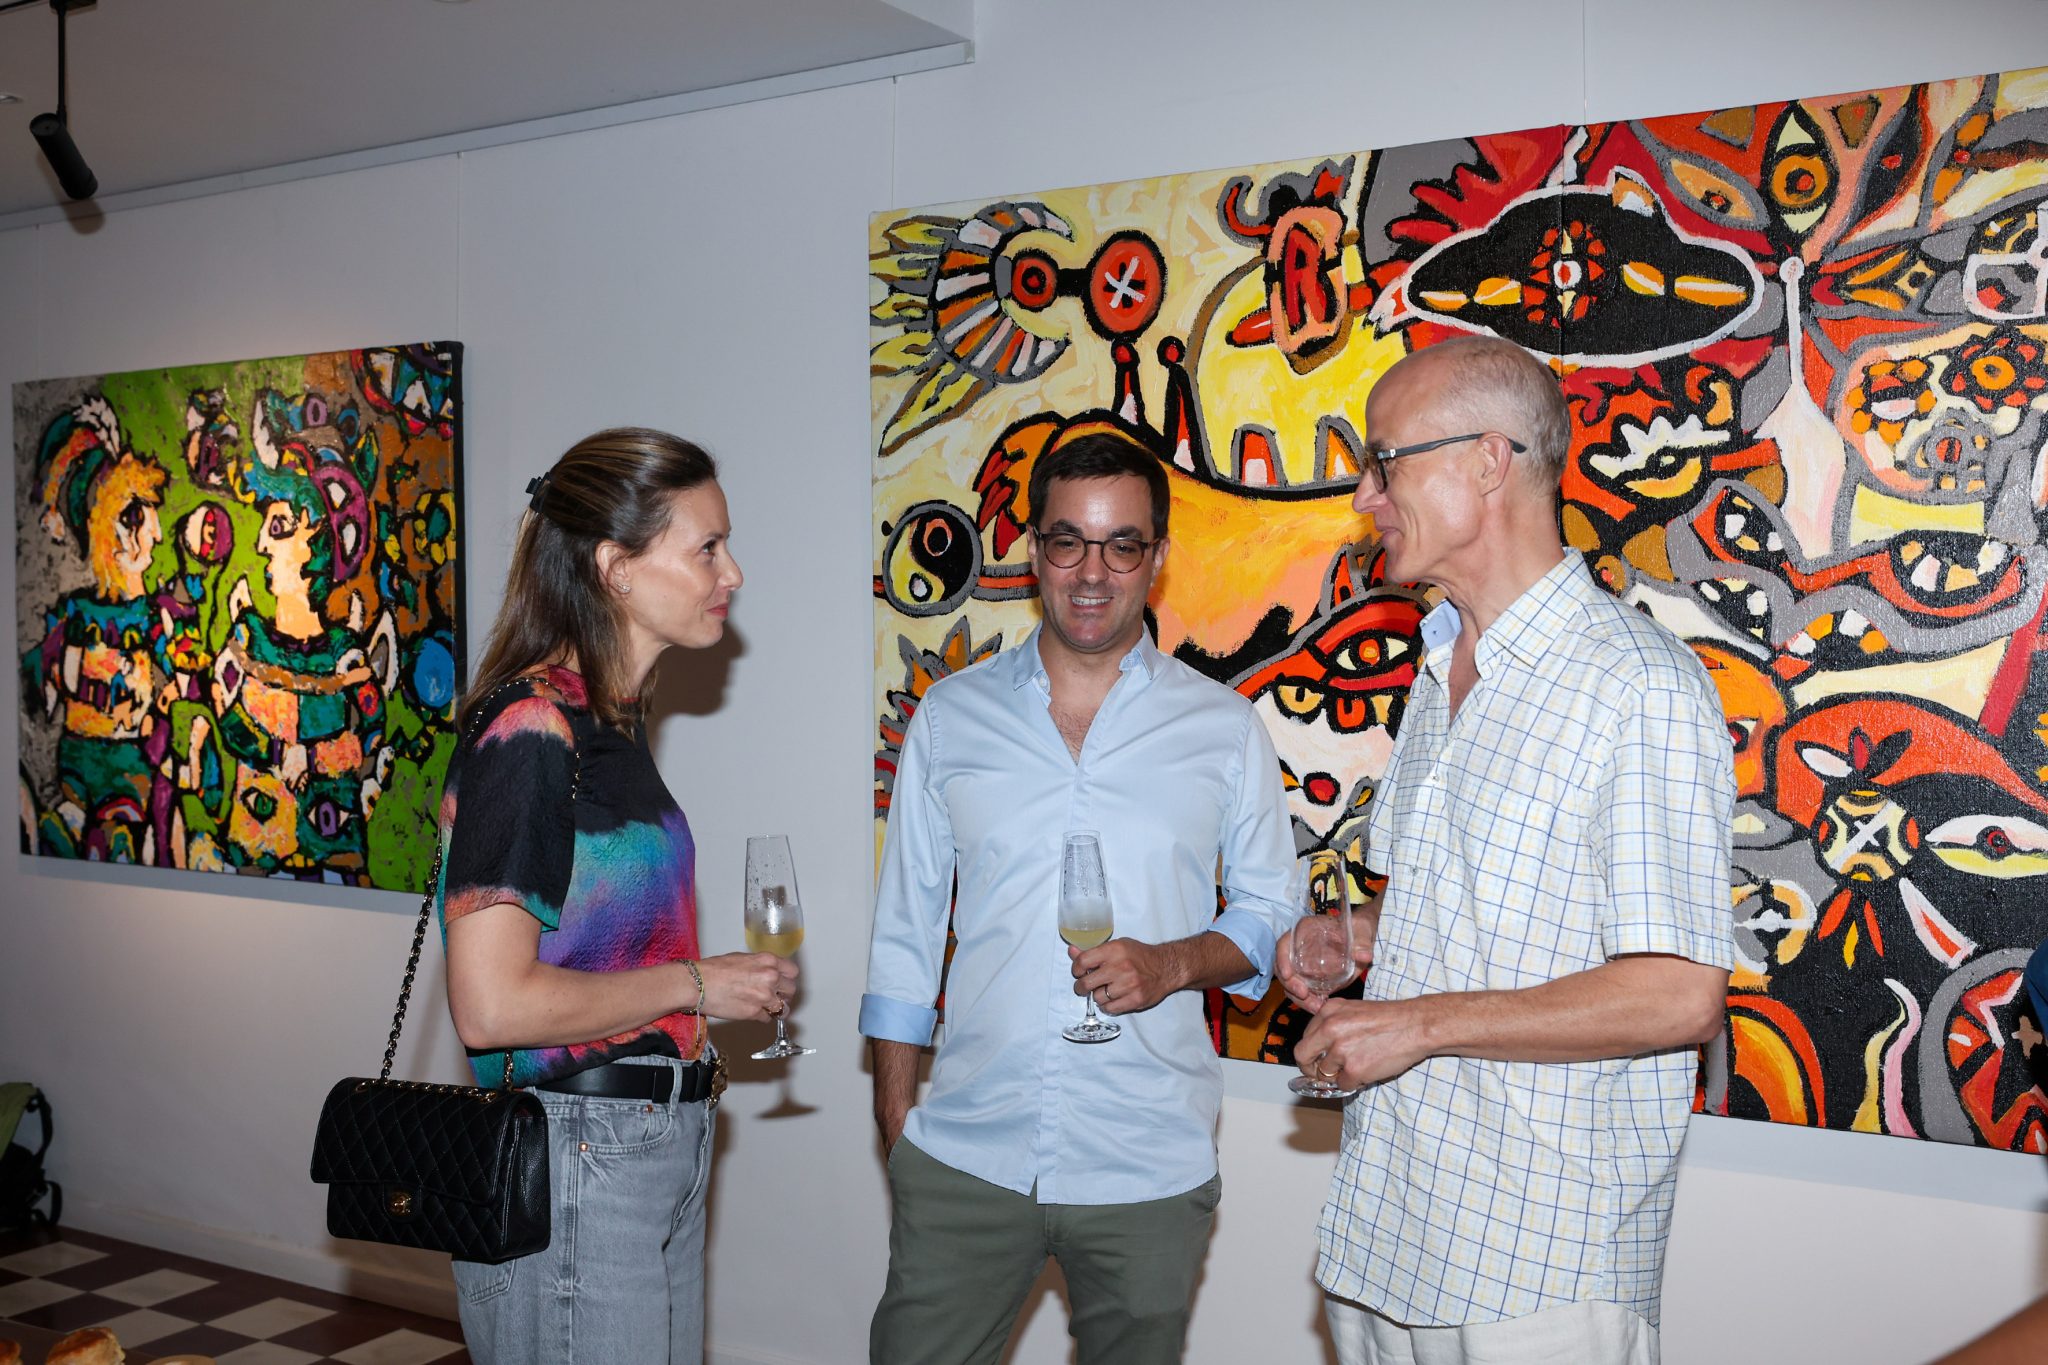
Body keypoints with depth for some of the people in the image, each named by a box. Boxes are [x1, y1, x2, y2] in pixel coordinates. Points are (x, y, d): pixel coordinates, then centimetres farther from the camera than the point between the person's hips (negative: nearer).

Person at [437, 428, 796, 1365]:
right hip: (572, 1162, -8)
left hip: (657, 1153, 9)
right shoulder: (530, 729, -18)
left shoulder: (606, 723, 10)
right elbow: (491, 1004, -23)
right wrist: (697, 984, -15)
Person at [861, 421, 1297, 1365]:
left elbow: (1274, 913, 8)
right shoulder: (950, 717, 5)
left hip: (1148, 1172, 0)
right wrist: (895, 1124, 6)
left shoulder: (1225, 730, 2)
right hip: (964, 1160, 1)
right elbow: (905, 931, 9)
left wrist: (1175, 963, -13)